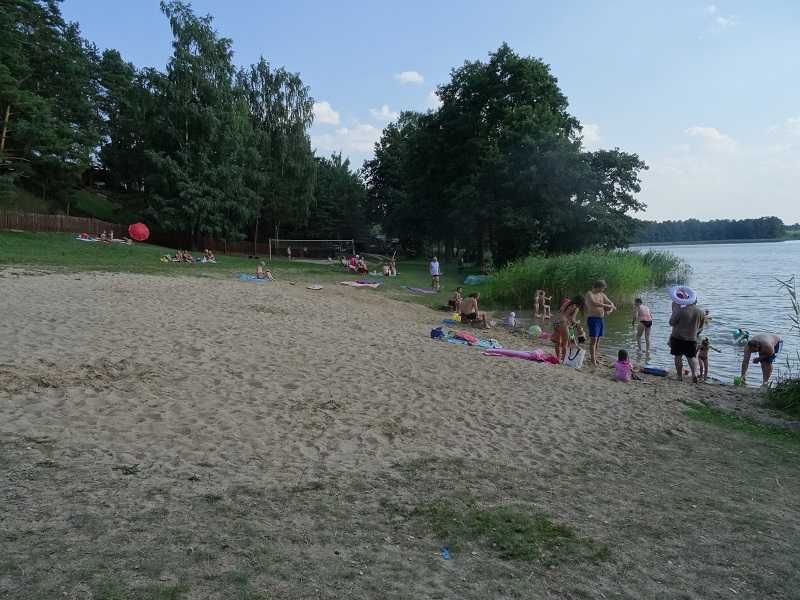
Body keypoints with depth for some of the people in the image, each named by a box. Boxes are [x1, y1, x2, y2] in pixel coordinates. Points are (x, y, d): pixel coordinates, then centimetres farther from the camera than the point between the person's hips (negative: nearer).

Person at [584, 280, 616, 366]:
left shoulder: (602, 295, 14)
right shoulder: (589, 294, -9)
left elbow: (610, 303, 16)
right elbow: (594, 303, -27)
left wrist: (610, 309, -7)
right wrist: (607, 305, -29)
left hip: (601, 319, 8)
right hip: (593, 319, -8)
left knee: (598, 340, 7)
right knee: (593, 340, -11)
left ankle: (595, 358, 12)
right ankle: (593, 361, -12)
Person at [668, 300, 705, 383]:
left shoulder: (682, 310, -16)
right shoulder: (700, 312, -1)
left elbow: (671, 323, -9)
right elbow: (700, 327, 12)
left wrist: (674, 310, -2)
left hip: (678, 338, -3)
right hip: (692, 339, 3)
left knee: (678, 357, 7)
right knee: (692, 357, 15)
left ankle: (680, 376, 10)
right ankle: (694, 373, -5)